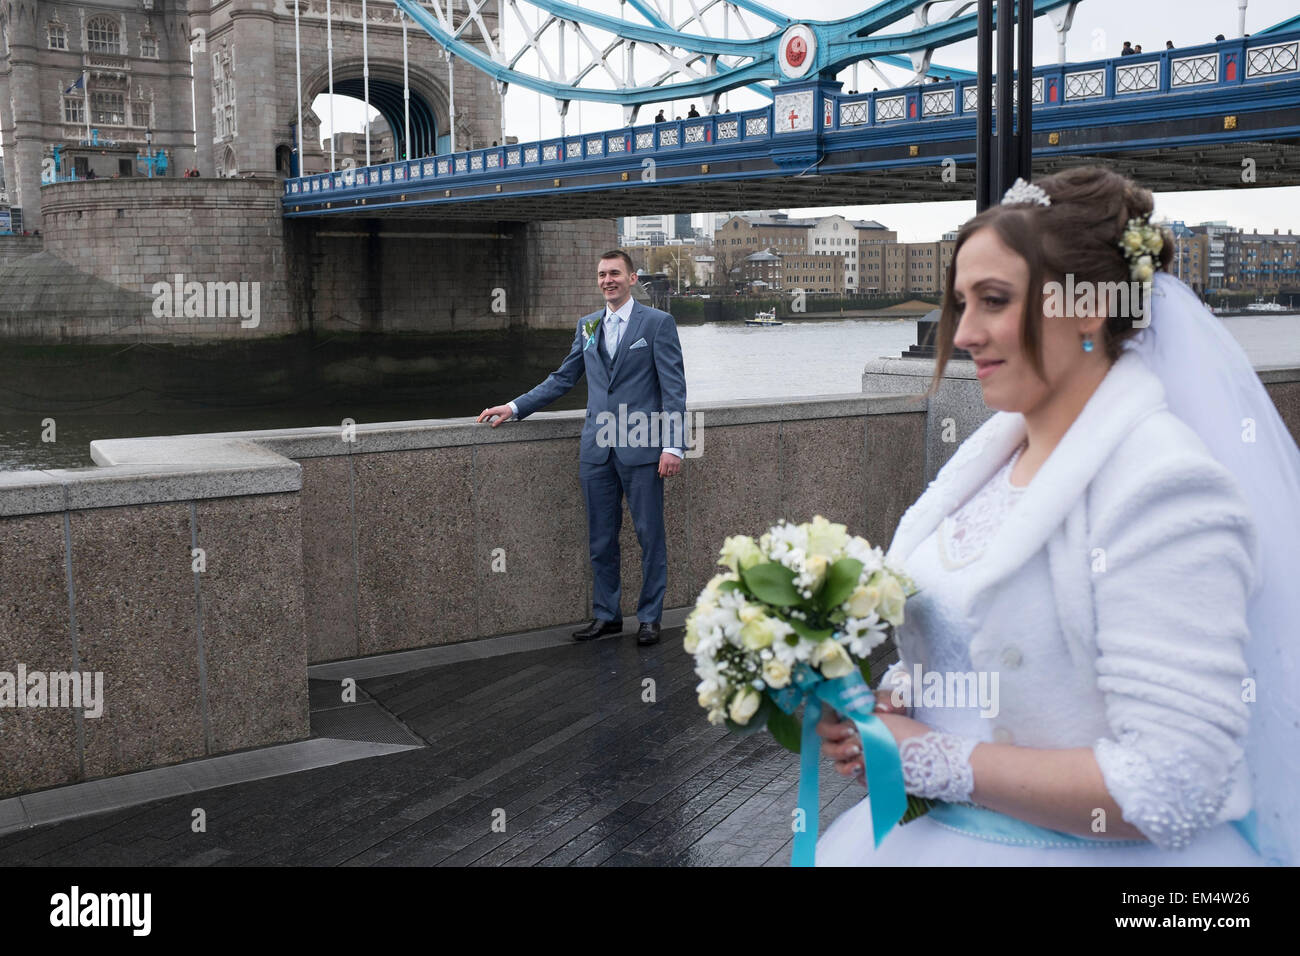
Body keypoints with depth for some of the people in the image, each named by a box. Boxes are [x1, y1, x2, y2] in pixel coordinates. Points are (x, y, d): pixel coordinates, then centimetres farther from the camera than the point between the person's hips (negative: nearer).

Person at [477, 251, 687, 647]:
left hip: (641, 449, -5)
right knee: (600, 539, 10)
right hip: (597, 450, 5)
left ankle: (649, 617, 15)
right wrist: (514, 408, 13)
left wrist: (672, 445, -14)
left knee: (650, 535, 2)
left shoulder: (657, 323, -1)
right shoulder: (587, 326, 14)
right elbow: (561, 379, 20)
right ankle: (606, 615, 23)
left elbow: (673, 387, -6)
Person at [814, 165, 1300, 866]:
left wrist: (929, 758, -19)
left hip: (1084, 850, -6)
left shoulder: (1164, 490, -21)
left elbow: (1170, 788, -25)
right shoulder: (996, 446, 3)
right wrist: (890, 699, -5)